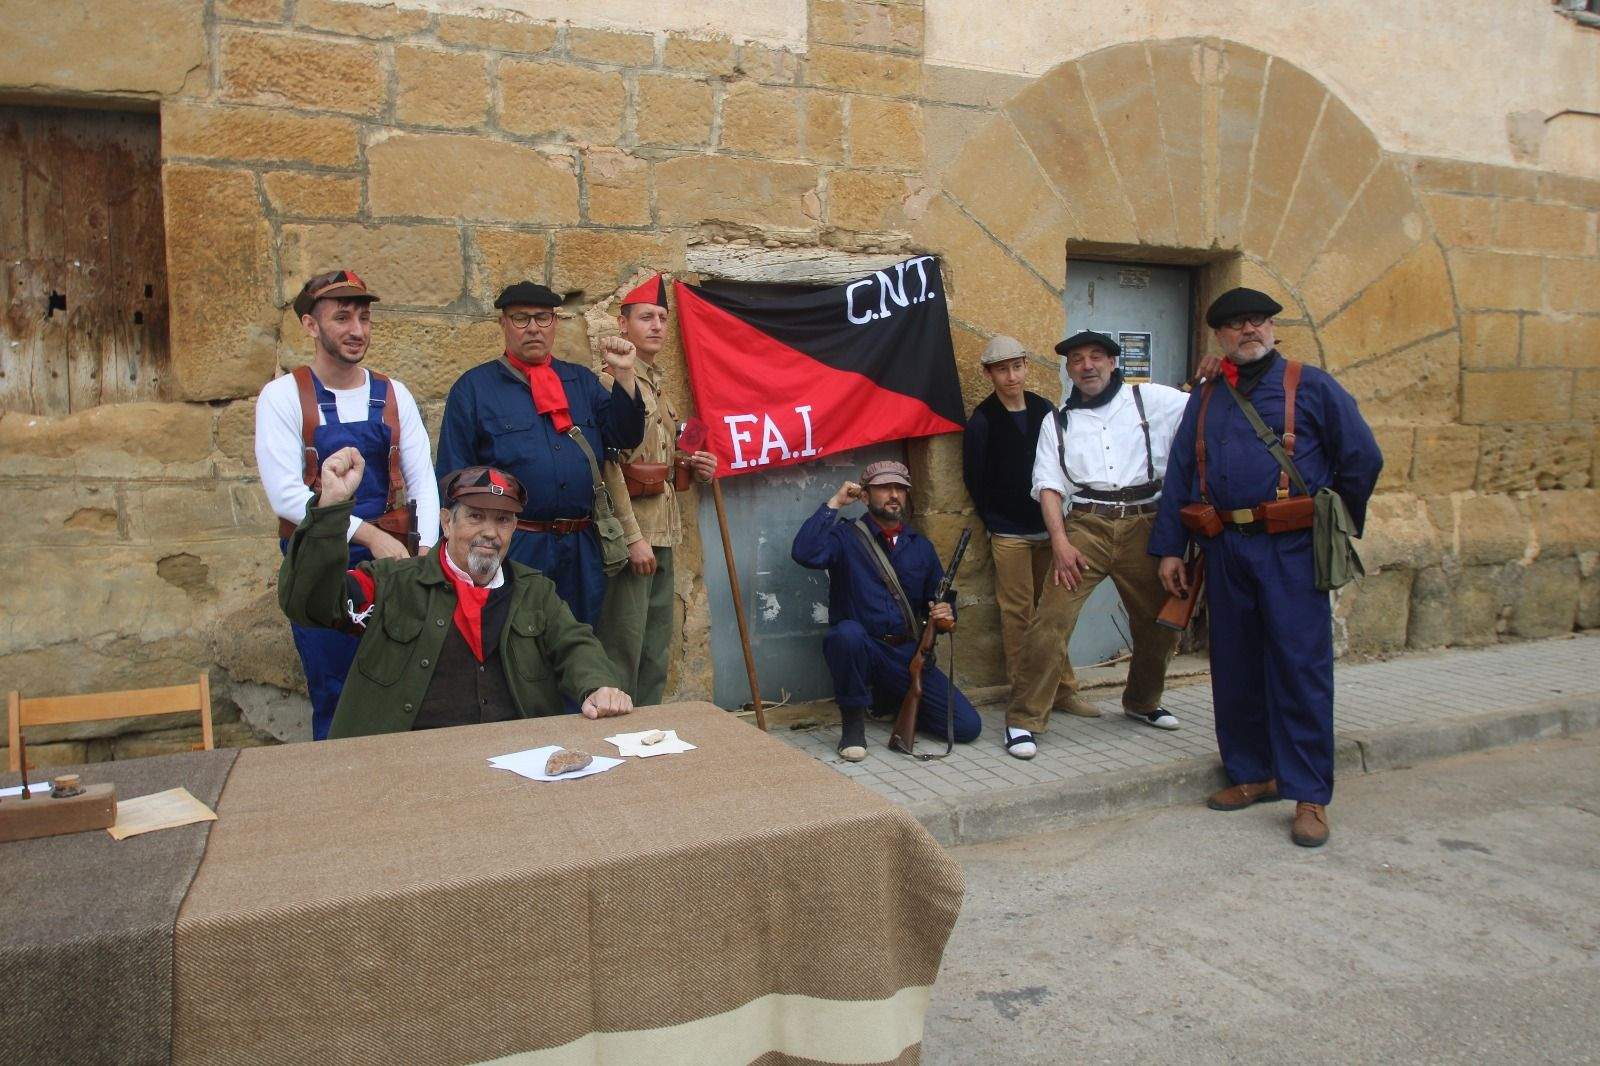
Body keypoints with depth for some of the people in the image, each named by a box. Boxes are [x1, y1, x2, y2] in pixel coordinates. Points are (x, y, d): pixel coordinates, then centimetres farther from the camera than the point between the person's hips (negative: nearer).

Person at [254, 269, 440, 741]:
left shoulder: (394, 395, 6)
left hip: (389, 559, 3)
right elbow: (286, 494, -13)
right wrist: (368, 534, -19)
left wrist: (424, 550, -12)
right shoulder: (283, 396, -4)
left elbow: (423, 481, 2)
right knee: (334, 698, 5)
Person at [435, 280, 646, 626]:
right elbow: (453, 479, 0)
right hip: (513, 550, -4)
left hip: (581, 553, 4)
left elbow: (624, 436, 3)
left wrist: (623, 375, -9)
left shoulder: (582, 381, 12)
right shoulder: (473, 387, 1)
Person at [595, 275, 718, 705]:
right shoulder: (612, 383, -11)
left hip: (662, 532, 9)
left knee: (657, 645, 15)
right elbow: (608, 466, -18)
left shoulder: (658, 384, 17)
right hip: (630, 533, -9)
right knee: (623, 651, -3)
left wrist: (693, 465, 7)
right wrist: (633, 537, -20)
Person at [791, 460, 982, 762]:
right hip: (859, 650, -4)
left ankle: (892, 701, 20)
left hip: (908, 655, 4)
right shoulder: (846, 537, -2)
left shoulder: (920, 546, 13)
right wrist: (834, 503, -16)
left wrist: (946, 619, -6)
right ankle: (853, 722, -16)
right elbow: (805, 553, -24)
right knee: (848, 633, -40)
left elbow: (939, 600, 18)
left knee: (967, 726, -7)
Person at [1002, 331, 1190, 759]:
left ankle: (1142, 701, 38)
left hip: (1143, 526, 1)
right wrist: (1060, 540, -8)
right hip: (1085, 527, -1)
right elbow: (1048, 485, 5)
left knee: (1160, 623, 12)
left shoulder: (1150, 399, 11)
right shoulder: (1058, 422, 14)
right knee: (1051, 620, -14)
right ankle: (1024, 719, -6)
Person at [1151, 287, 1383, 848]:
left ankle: (1309, 795, 3)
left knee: (1300, 667, -4)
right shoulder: (1204, 400, 16)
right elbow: (1179, 475, 13)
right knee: (1234, 668, 9)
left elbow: (1362, 459, 6)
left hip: (1290, 549, -4)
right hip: (1225, 550, 4)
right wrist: (1169, 547, 7)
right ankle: (1251, 774, 23)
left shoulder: (1311, 386, 5)